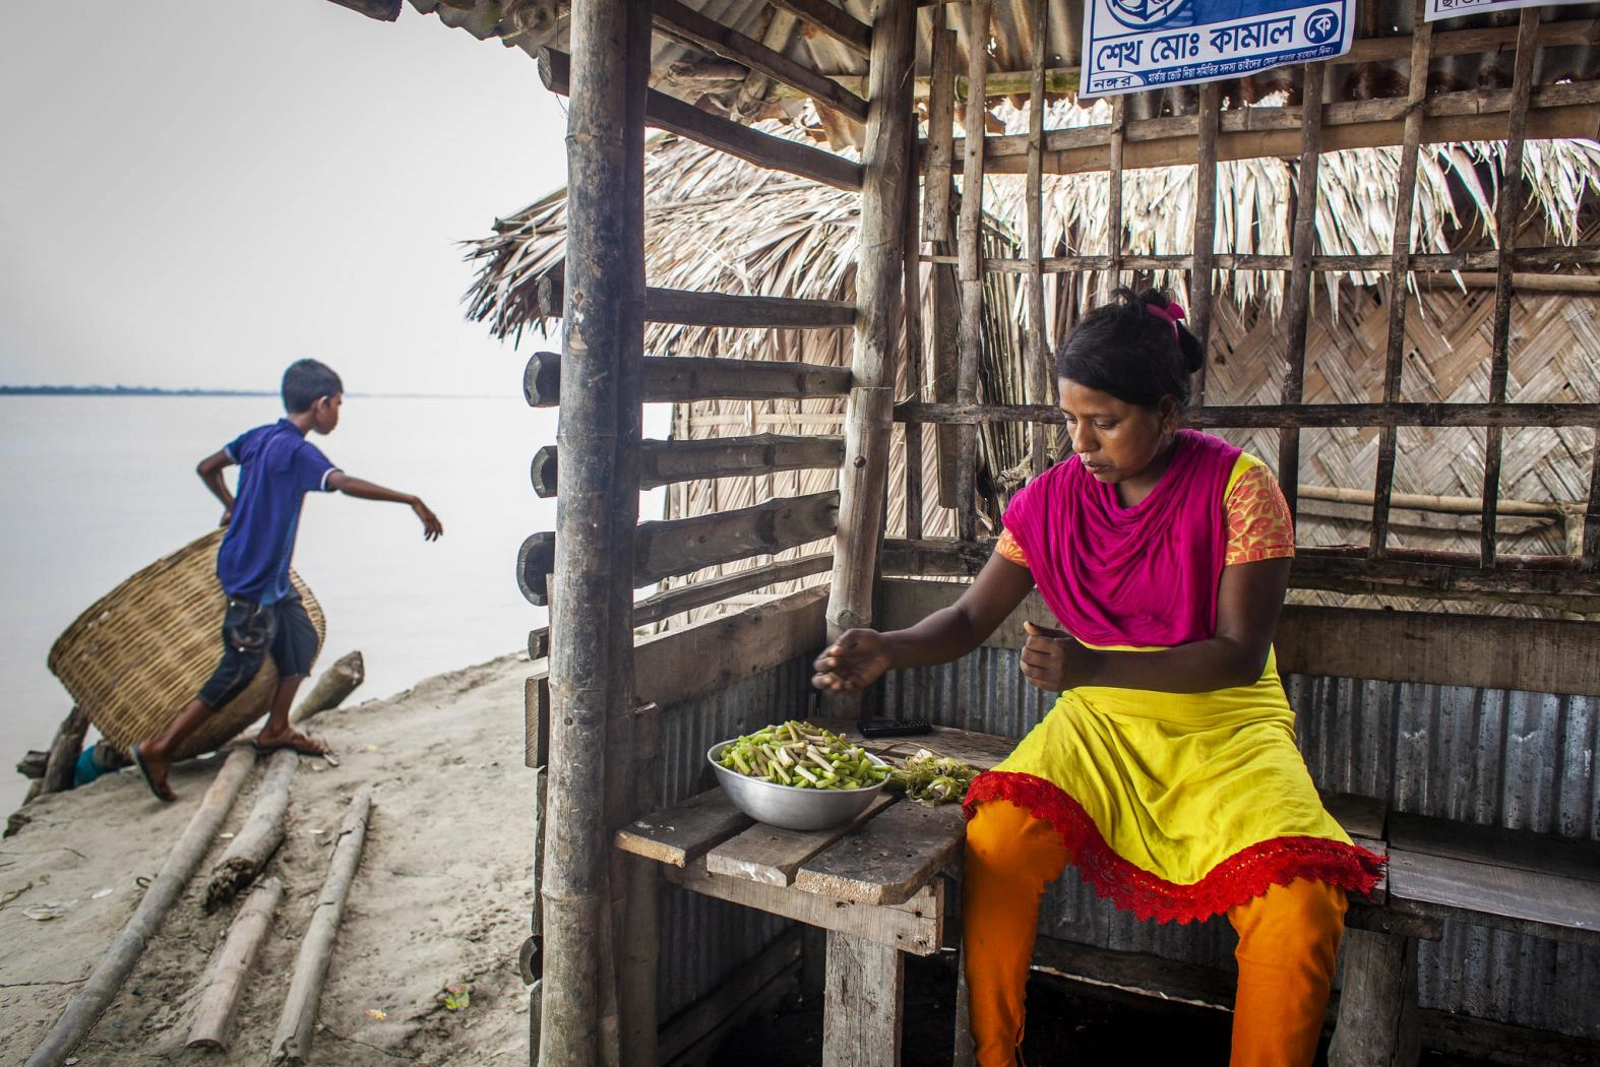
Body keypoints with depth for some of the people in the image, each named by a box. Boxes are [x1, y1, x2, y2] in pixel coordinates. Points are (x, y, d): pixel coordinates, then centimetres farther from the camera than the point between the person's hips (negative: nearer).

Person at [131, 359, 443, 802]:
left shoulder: (258, 437, 5)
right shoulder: (297, 451, -22)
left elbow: (206, 468, 16)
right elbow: (346, 484, -38)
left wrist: (232, 506, 27)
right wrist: (411, 501, -38)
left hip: (271, 576, 10)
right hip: (253, 581, -10)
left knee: (301, 643, 19)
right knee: (239, 671, 0)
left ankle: (276, 730, 31)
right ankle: (159, 749, 7)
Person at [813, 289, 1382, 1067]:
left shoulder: (1238, 489, -11)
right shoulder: (1052, 499, -1)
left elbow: (1241, 655, -15)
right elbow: (971, 619, 3)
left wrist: (1092, 667, -28)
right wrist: (888, 650, -18)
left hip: (1227, 723, -2)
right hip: (1103, 720, 2)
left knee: (1302, 903, -28)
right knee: (994, 840, -26)